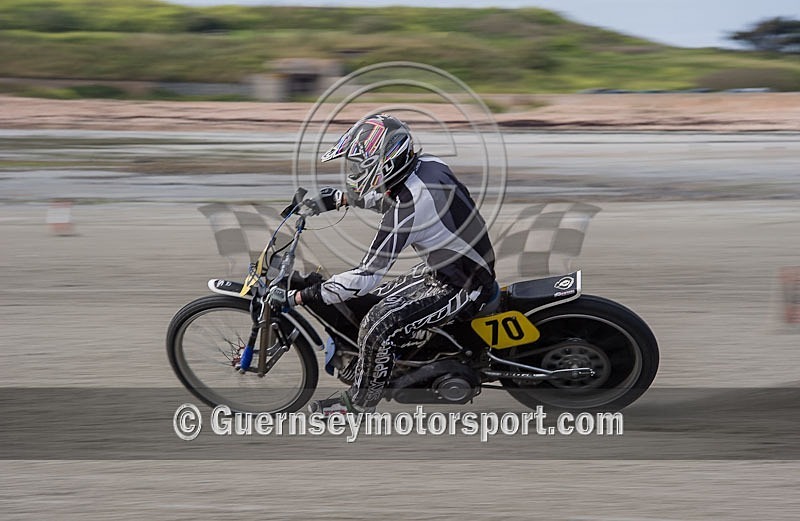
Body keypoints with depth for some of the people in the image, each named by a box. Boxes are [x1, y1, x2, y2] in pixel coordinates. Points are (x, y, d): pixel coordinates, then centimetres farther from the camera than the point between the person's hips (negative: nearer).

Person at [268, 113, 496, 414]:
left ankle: (358, 405, -3)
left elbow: (366, 276, -29)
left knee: (379, 326, -21)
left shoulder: (406, 208, -30)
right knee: (370, 302, 11)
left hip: (460, 288, -10)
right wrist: (338, 199, 11)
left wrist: (295, 297, -25)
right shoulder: (427, 164, -5)